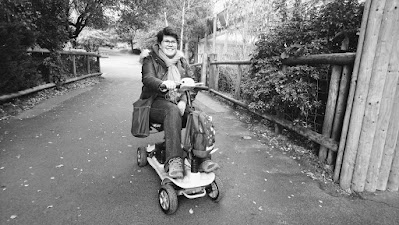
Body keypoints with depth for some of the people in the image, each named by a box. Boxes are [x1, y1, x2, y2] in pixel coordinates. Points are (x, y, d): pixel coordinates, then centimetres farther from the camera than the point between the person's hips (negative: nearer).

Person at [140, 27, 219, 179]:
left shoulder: (182, 61, 17)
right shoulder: (150, 59, 6)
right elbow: (148, 78, -15)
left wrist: (183, 101, -16)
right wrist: (163, 84, -38)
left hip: (178, 103, 4)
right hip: (156, 102, -3)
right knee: (173, 111, -37)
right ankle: (173, 160, -43)